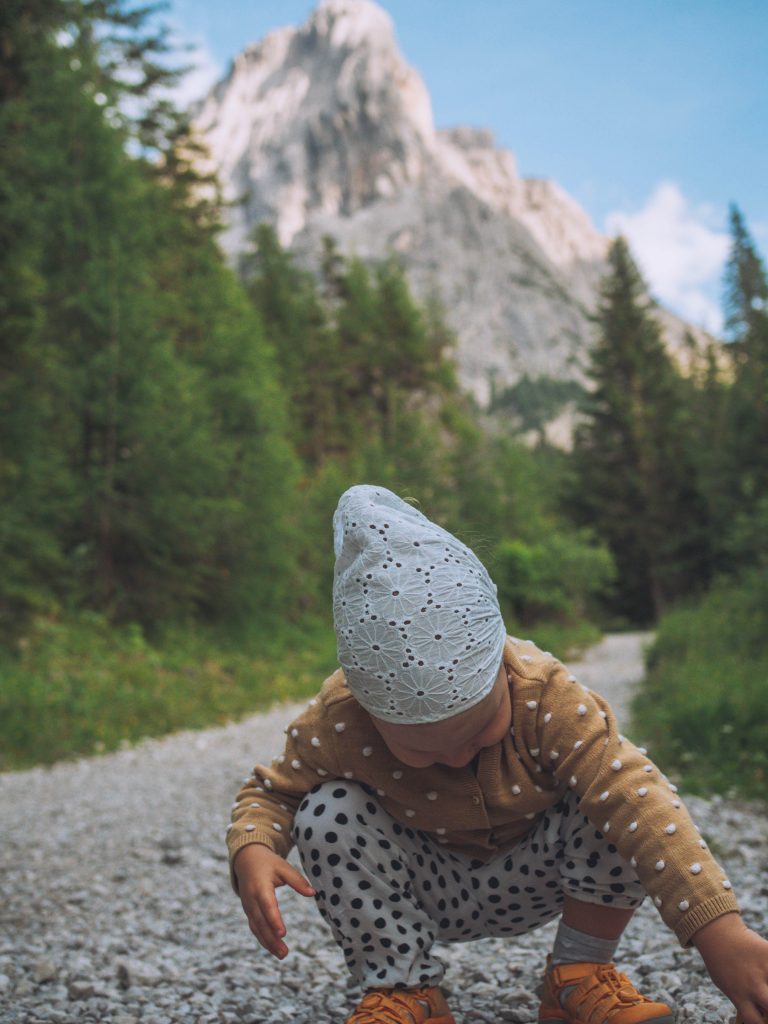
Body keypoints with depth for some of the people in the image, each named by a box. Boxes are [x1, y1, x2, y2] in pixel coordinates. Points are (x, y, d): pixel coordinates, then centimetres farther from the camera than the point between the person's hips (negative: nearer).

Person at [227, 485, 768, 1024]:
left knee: (614, 800, -27)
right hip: (426, 893, 1)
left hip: (529, 880, 0)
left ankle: (581, 973, -6)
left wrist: (721, 931, -49)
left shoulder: (547, 695, -31)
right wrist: (252, 852, -36)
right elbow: (272, 792, -11)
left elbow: (636, 796, -39)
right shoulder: (336, 721, -27)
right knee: (327, 811, -27)